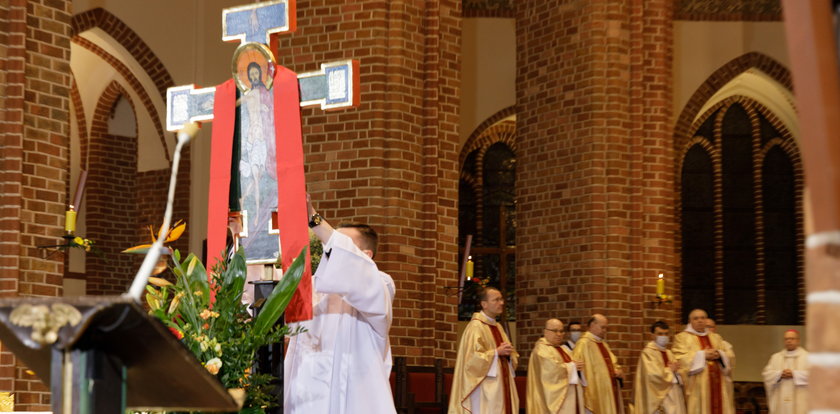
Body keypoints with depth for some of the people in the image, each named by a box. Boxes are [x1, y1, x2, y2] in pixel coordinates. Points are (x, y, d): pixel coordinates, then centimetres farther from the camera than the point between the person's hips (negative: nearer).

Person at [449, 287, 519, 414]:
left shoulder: (497, 327, 16)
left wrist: (508, 353, -3)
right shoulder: (476, 326, -11)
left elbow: (513, 356, 20)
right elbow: (472, 358, -18)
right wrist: (496, 352, -16)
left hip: (501, 387, 8)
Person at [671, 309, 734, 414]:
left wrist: (719, 355, -5)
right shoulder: (682, 337, 6)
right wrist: (702, 355, -12)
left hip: (717, 384, 4)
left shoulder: (716, 337, 22)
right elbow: (680, 359, -7)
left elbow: (728, 358, 17)